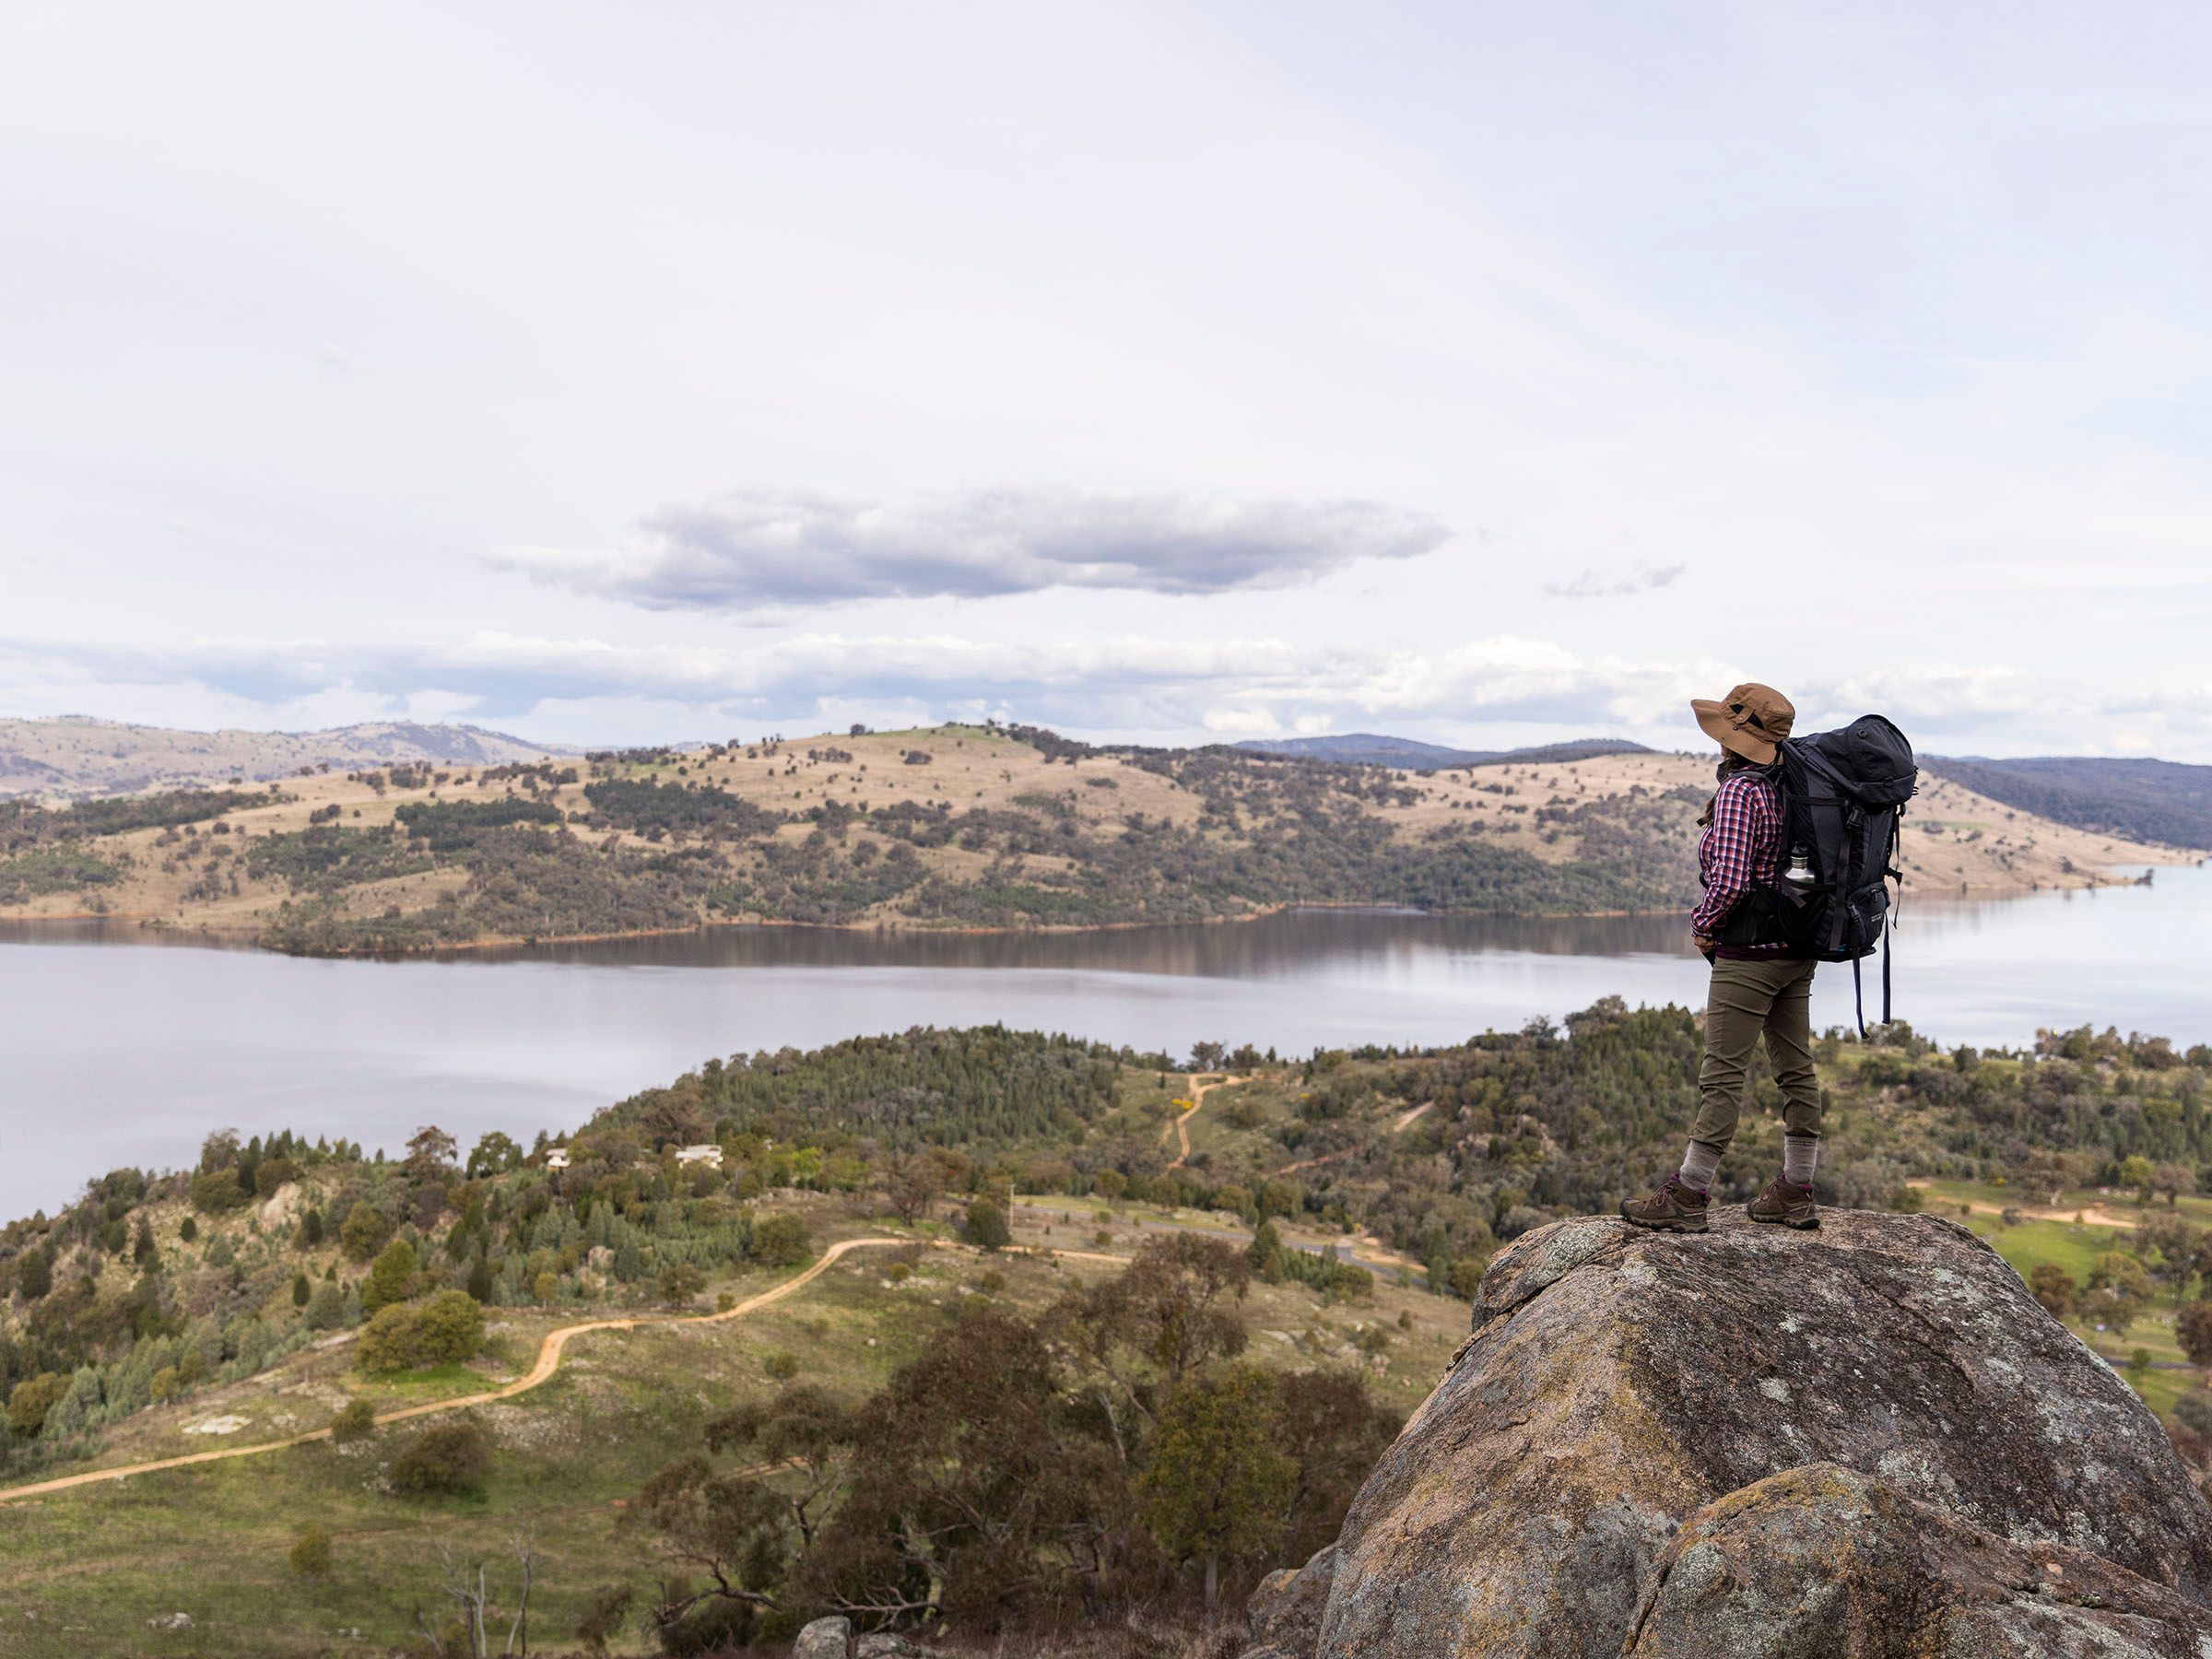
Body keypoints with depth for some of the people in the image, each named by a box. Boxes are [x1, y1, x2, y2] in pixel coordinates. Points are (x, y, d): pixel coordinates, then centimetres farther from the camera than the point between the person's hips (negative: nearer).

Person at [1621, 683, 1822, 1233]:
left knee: (1723, 1075, -6)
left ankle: (1687, 1197, -1)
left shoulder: (1739, 791, -15)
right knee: (1796, 1070, 11)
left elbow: (1729, 880, -23)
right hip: (1798, 950, 9)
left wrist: (1703, 924, -6)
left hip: (1749, 954, -9)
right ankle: (1795, 1194, 19)